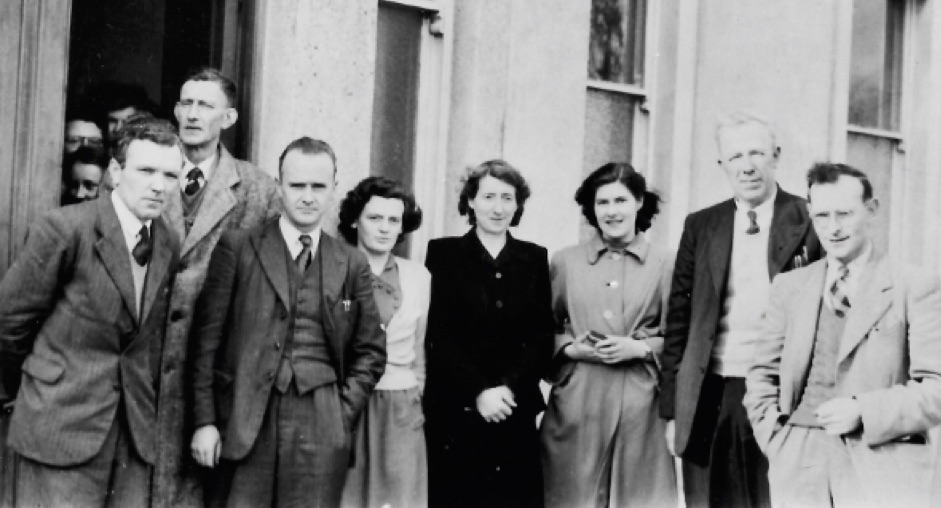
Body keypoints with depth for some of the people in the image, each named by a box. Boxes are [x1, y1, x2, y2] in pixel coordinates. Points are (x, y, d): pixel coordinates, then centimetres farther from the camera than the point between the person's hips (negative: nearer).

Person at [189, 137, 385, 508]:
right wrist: (204, 420, -2)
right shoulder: (238, 247, 4)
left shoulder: (352, 265, 11)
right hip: (245, 420, -2)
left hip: (320, 427, 2)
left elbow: (370, 352, 14)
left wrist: (343, 414, 2)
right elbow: (207, 337, 2)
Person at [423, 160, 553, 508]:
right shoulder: (443, 254, 3)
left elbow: (542, 337, 5)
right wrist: (479, 392, -13)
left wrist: (509, 387, -10)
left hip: (516, 410, 2)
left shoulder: (535, 258, 10)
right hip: (454, 412, -2)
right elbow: (438, 337, -3)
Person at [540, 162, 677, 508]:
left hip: (639, 401, -1)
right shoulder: (565, 262, 7)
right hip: (575, 401, 1)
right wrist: (571, 349, -7)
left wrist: (640, 348, -10)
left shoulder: (663, 265, 3)